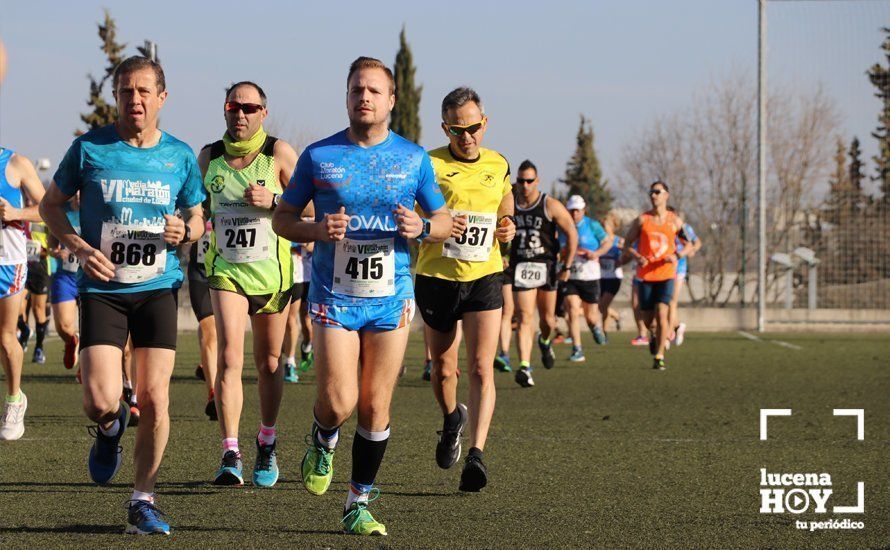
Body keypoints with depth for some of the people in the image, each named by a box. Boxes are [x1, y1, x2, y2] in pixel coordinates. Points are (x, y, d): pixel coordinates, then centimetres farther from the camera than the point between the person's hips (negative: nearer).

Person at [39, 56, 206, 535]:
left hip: (158, 288, 2)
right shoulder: (89, 148, -1)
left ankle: (142, 501, 11)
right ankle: (109, 429, 25)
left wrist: (185, 231, -8)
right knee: (101, 400, -14)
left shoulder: (180, 155, 5)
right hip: (102, 289, -2)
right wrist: (78, 246, -9)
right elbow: (50, 205, 8)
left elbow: (197, 218, 16)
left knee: (155, 399, -4)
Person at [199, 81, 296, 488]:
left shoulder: (279, 153, -5)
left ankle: (267, 447, 30)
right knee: (229, 357, -15)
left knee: (269, 363, 10)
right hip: (226, 270, 1)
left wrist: (273, 201, -19)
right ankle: (230, 456, -17)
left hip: (272, 271, -1)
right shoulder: (208, 157, 4)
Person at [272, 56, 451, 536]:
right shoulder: (318, 156, 0)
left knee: (375, 408, 2)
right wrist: (317, 231, -14)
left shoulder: (413, 158, 4)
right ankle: (323, 442, 23)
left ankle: (359, 504, 15)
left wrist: (421, 227, -12)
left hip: (391, 298, 1)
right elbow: (282, 218, 7)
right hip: (334, 297, -1)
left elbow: (445, 221, 12)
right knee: (339, 403, -13)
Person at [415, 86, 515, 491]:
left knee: (481, 369, -13)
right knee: (443, 370, 11)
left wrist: (507, 228, 0)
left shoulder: (499, 166, 6)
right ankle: (452, 419, 43)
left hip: (484, 277, 1)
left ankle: (476, 454, -17)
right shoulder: (428, 165, -7)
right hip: (437, 277, -1)